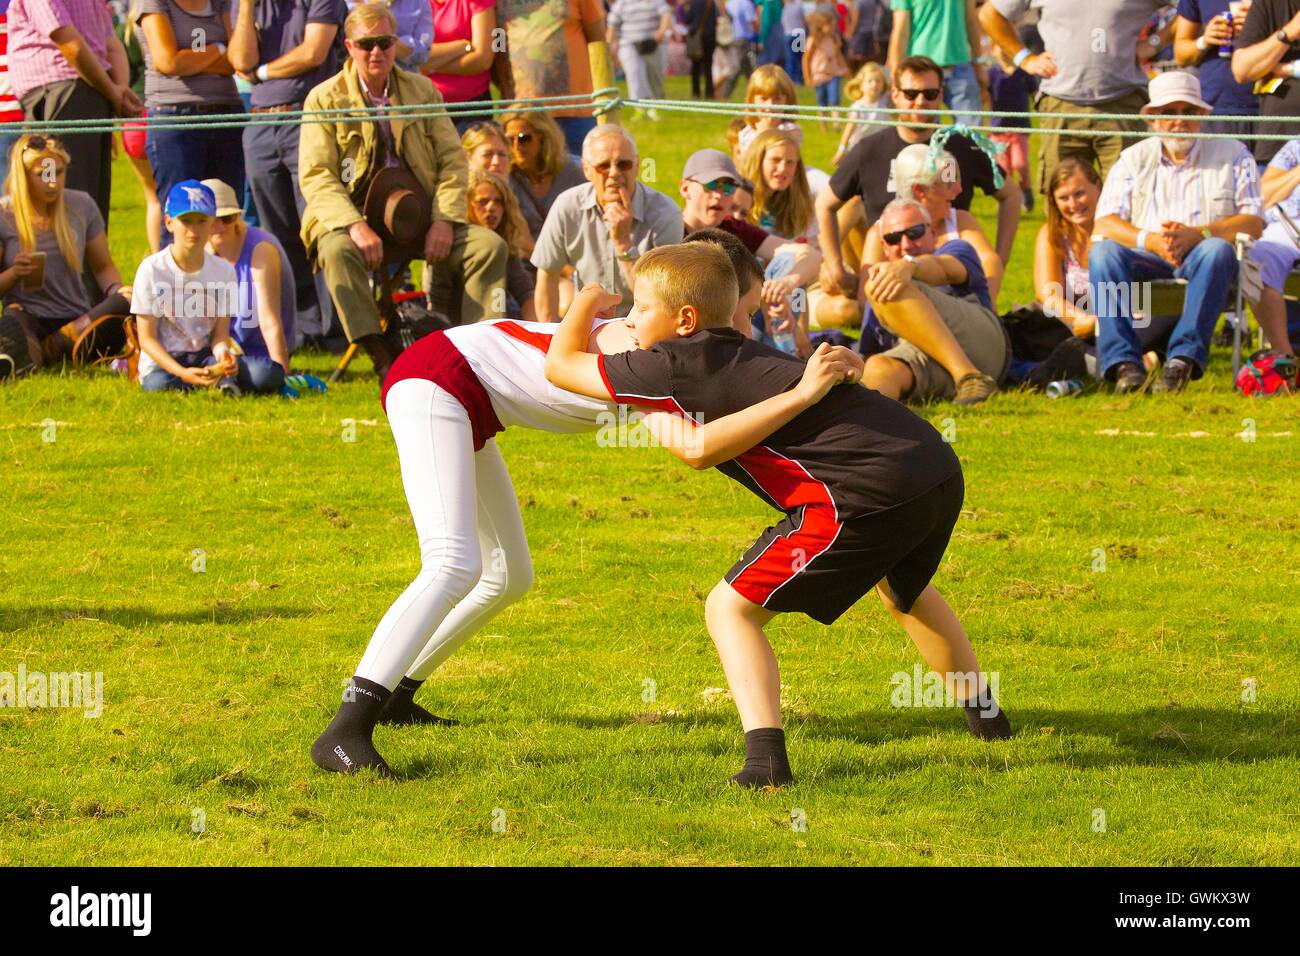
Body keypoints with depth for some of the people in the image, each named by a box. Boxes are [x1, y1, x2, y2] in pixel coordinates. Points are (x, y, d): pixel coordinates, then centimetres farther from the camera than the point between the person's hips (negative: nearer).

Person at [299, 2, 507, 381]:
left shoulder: (422, 90, 12)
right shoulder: (324, 99, 2)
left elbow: (452, 158, 7)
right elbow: (316, 176, -7)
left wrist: (445, 220, -10)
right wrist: (356, 226, -24)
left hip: (420, 217, 4)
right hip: (352, 214, -3)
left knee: (489, 245, -19)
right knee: (337, 250, -37)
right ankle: (384, 360, -36)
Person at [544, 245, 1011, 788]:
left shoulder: (677, 366, -1)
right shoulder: (742, 356, 22)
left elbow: (559, 366, 9)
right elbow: (703, 453, 22)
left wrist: (586, 304, 27)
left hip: (867, 494, -9)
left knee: (730, 609, 1)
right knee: (902, 590, 41)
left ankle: (766, 761, -13)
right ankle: (984, 715, 55)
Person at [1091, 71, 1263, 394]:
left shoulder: (1232, 155, 9)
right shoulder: (1134, 158, 14)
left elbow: (1253, 223, -2)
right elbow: (1105, 222, 1)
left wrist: (1196, 234, -19)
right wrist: (1150, 240, -20)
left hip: (1198, 256, -2)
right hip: (1146, 259, 2)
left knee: (1217, 250, -36)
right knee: (1103, 252, -29)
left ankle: (1184, 357, -45)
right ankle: (1124, 363, -41)